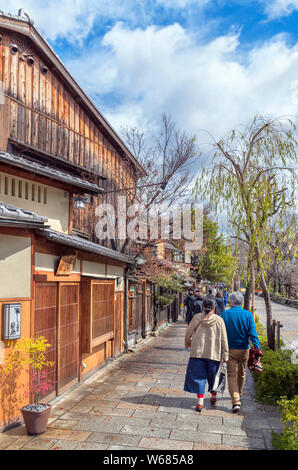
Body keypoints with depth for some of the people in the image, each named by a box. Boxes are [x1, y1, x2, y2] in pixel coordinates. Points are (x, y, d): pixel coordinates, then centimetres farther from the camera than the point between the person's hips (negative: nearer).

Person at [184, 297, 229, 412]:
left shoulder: (196, 318, -3)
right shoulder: (219, 320, -6)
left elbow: (188, 333, 4)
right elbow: (224, 339, -5)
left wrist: (188, 344, 23)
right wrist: (225, 355, 2)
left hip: (198, 352, 0)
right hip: (214, 353, 0)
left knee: (198, 376, 7)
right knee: (213, 375, 20)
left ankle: (200, 402, 3)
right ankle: (213, 396, 36)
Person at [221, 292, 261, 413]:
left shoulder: (225, 314, -8)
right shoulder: (248, 315, -4)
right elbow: (253, 333, -11)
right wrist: (257, 347, -11)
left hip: (230, 349, -2)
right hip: (244, 349, 2)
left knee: (232, 374, 1)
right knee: (241, 373, 20)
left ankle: (236, 401, -11)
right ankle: (239, 395, 40)